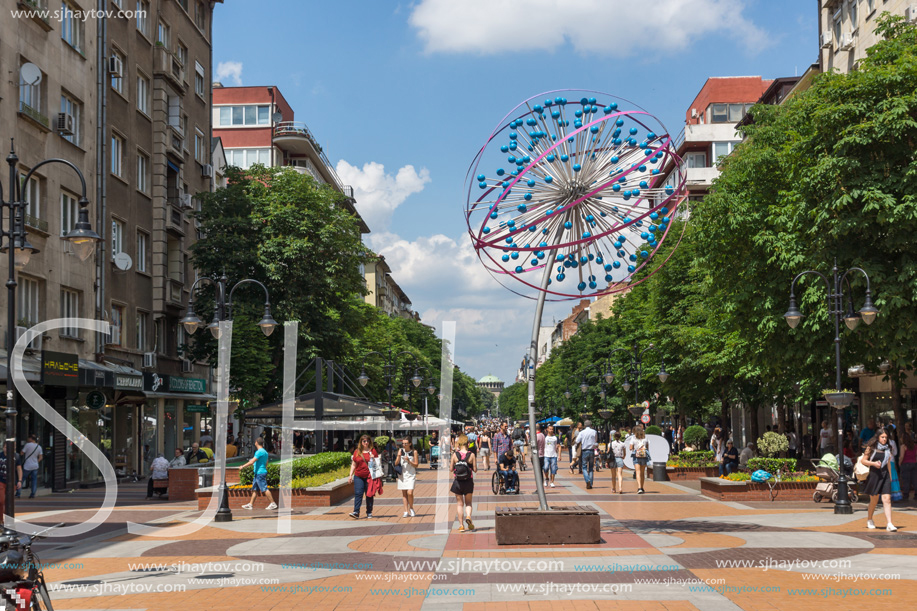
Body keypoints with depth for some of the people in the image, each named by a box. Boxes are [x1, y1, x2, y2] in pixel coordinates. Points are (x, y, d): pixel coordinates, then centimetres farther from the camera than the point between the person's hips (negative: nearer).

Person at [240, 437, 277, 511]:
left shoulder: (259, 452, -15)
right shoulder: (265, 452, 15)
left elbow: (252, 461, -19)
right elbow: (266, 463, 22)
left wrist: (243, 466, -12)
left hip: (260, 473, -10)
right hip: (257, 474, 10)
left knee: (264, 489, -9)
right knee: (254, 489, 12)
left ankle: (273, 503, -8)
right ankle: (251, 504, 15)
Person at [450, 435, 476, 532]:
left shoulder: (455, 455, -6)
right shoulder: (471, 455, -7)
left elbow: (451, 469, -2)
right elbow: (475, 469, -4)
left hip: (458, 482, 0)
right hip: (468, 482, 0)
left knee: (459, 503, 9)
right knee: (468, 503, 14)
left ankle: (461, 525, 6)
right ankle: (468, 517, -14)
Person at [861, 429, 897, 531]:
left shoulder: (887, 449, 9)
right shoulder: (871, 448, -2)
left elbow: (888, 463, 17)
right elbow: (863, 460, 0)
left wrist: (890, 476, 16)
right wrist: (873, 463, -16)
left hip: (885, 474, 2)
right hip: (874, 474, -2)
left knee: (887, 499, -10)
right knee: (874, 499, 8)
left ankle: (889, 524, -15)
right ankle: (869, 520, 31)